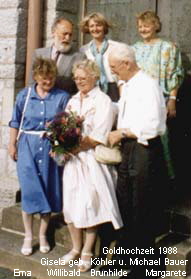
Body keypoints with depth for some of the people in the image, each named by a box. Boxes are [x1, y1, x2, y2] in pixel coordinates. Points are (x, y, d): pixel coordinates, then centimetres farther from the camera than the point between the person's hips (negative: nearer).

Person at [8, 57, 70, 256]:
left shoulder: (63, 97, -2)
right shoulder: (24, 95, 2)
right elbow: (15, 123, 9)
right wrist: (12, 145, 10)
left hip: (52, 148, 0)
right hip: (28, 147, 0)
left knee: (48, 191, 6)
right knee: (29, 190, -1)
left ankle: (43, 234, 23)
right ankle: (28, 236, 14)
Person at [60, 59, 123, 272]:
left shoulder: (103, 101, -5)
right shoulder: (73, 101, 16)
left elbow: (97, 137, -13)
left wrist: (73, 148, -15)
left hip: (92, 160, -6)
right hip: (72, 159, 6)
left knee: (89, 205, -2)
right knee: (70, 204, 7)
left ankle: (87, 252, 13)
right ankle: (76, 248, 23)